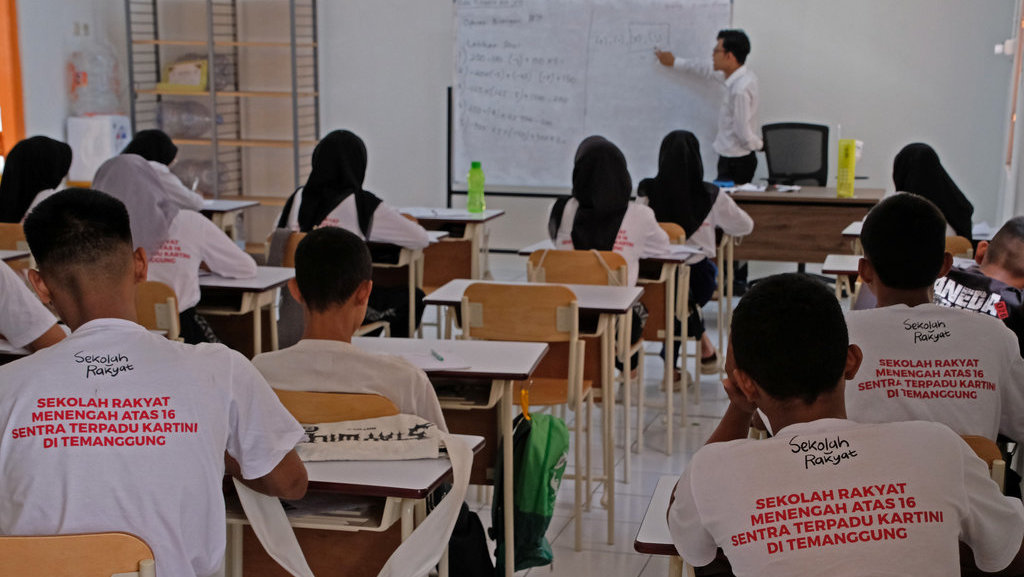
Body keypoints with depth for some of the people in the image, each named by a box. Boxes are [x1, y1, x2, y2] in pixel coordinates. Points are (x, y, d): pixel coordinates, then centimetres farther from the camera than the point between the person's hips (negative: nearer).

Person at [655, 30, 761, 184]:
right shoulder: (741, 76, 6)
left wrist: (757, 144, 2)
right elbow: (710, 71, 24)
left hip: (734, 164, -9)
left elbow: (743, 134, -20)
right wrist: (675, 62, 34)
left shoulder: (740, 90, -24)